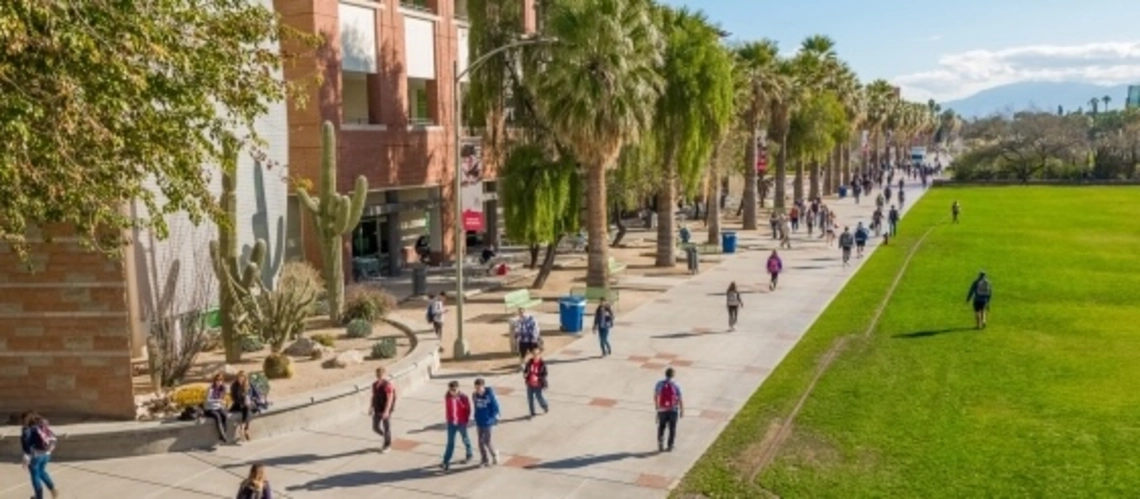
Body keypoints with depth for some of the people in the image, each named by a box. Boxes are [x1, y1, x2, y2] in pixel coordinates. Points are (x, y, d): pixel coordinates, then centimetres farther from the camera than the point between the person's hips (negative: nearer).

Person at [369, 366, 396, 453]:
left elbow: (390, 399, -23)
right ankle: (386, 437, 37)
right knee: (375, 427, 10)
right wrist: (371, 408, 9)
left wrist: (386, 411, -28)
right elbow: (373, 397, 11)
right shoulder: (375, 384, 2)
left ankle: (387, 445, 22)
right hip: (377, 410, 7)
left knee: (386, 428, 6)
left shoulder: (387, 385, -20)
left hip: (386, 410, -7)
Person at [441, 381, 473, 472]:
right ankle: (446, 462, 0)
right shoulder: (447, 397, -8)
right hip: (451, 423, 2)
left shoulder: (463, 397, -18)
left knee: (465, 439, 18)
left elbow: (468, 409, -8)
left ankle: (469, 455, 40)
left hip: (461, 423, -2)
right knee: (450, 442, 1)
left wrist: (467, 421, -5)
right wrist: (448, 419, 8)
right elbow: (447, 408, 5)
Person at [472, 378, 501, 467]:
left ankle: (494, 456, 20)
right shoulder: (474, 395, -4)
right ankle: (484, 459, 25)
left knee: (486, 441, -4)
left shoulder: (489, 394, -18)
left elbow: (495, 406, -9)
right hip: (479, 421, 5)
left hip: (487, 421, -5)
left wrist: (495, 418, -5)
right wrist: (477, 417, 13)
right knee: (481, 441, 11)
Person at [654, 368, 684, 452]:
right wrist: (682, 410, 2)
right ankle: (670, 446, 14)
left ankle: (660, 444, 5)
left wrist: (657, 407, 19)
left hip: (662, 410, 2)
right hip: (673, 410, -2)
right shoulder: (675, 385, -12)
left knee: (661, 427, 17)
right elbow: (680, 399, -9)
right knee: (672, 429, 12)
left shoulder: (659, 384, -5)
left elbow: (655, 397, 4)